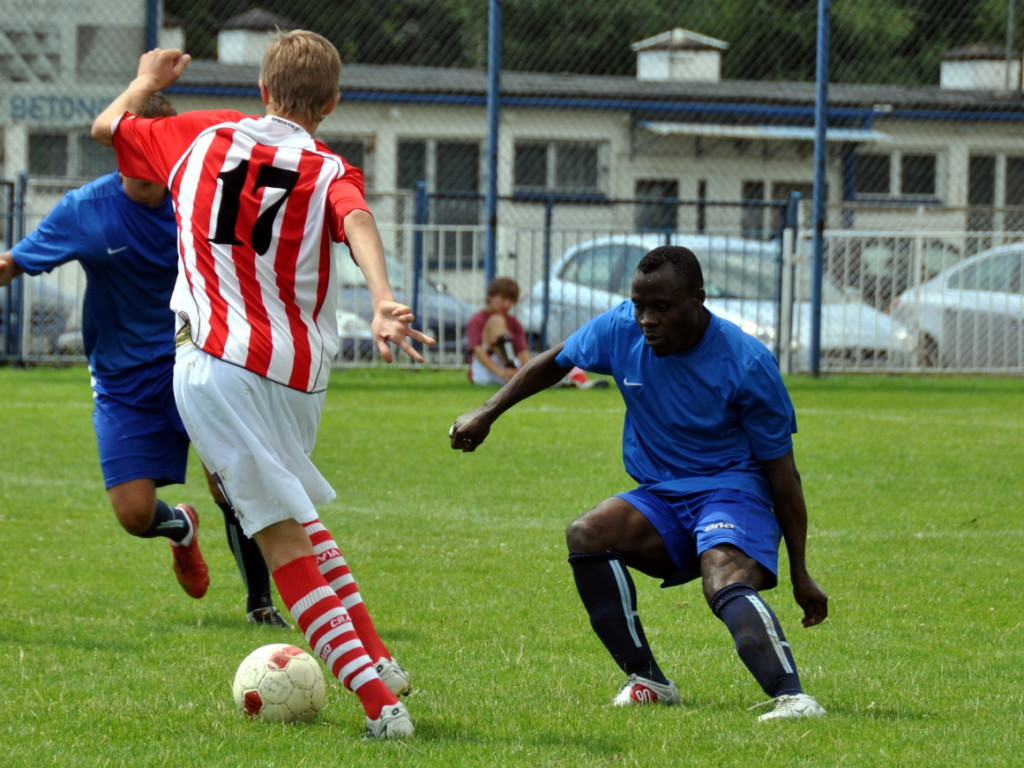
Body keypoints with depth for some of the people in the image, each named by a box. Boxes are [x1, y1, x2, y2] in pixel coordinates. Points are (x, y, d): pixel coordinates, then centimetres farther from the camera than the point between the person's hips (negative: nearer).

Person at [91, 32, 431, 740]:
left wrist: (150, 79, 46)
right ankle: (378, 658, 28)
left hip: (218, 361, -2)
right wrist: (383, 304, -35)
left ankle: (381, 704, -14)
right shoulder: (331, 172, 5)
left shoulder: (205, 136, 10)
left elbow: (107, 124, 26)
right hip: (302, 375, 2)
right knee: (297, 512, 30)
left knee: (283, 540, -5)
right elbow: (356, 219, -20)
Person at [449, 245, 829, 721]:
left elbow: (781, 470, -12)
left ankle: (792, 697, -52)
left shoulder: (747, 364, -18)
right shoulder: (621, 329, -6)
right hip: (659, 498, 6)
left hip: (732, 491, -6)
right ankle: (648, 682, -13)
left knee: (726, 582, -36)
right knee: (586, 535, -22)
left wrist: (800, 574, -11)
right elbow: (555, 362, 16)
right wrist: (487, 413, 12)